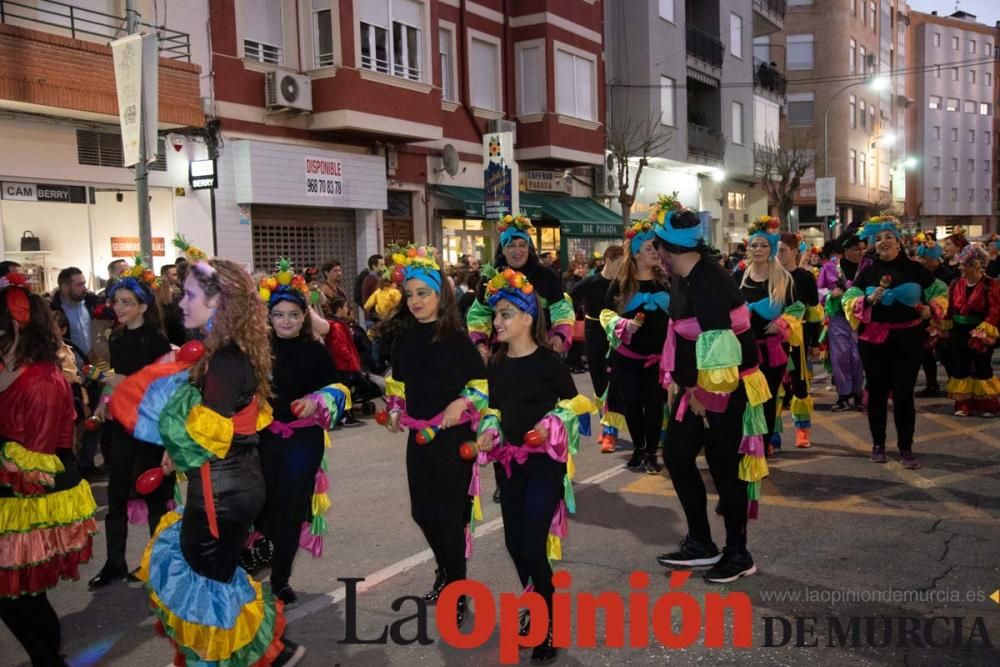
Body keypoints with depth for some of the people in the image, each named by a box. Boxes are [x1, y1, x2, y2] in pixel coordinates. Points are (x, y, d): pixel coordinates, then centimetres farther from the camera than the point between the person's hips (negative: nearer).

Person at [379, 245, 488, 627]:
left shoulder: (456, 338, -12)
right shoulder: (403, 337, 4)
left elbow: (484, 381, -6)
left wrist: (463, 402, -22)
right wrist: (394, 411, 7)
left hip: (453, 434, -6)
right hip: (418, 434, 6)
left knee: (449, 512, 0)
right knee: (422, 510, 15)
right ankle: (445, 571, 41)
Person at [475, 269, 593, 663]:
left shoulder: (548, 360, -12)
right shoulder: (496, 364, 4)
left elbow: (573, 402, -4)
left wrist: (552, 425, -19)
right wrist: (489, 433, -3)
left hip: (545, 460, -6)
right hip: (510, 460, 6)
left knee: (533, 545, -10)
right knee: (514, 542, 12)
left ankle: (547, 627, 6)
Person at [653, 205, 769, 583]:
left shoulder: (709, 282, -23)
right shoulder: (681, 280, 6)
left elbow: (718, 346, -26)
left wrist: (699, 393, -17)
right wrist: (676, 380, 9)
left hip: (727, 388, -9)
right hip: (697, 385, 9)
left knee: (724, 466, 1)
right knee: (677, 455, 12)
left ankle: (738, 555, 18)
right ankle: (700, 544, 25)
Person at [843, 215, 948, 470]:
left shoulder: (915, 269, 1)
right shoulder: (867, 272, 2)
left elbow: (939, 292, 10)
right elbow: (849, 300, -1)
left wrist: (931, 309, -9)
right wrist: (869, 299, -18)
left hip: (907, 339, -1)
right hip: (874, 339, 1)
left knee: (904, 393, 0)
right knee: (877, 392, 8)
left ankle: (906, 448, 8)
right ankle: (878, 444, 22)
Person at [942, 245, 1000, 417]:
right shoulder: (957, 284, 6)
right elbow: (950, 308, 8)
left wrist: (983, 331, -22)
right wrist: (946, 328, -1)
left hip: (980, 334, -4)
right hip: (959, 332, 5)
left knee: (982, 369, 3)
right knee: (960, 368, 6)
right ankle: (964, 405, 16)